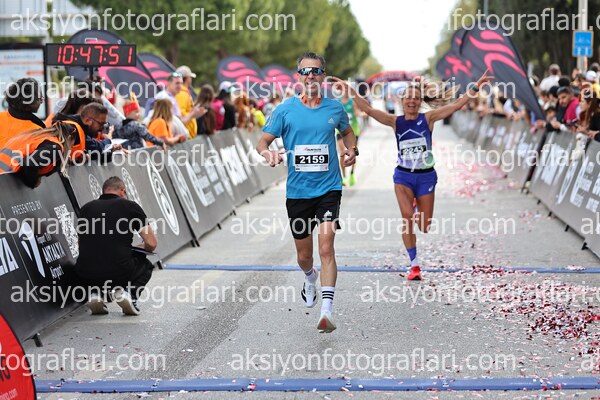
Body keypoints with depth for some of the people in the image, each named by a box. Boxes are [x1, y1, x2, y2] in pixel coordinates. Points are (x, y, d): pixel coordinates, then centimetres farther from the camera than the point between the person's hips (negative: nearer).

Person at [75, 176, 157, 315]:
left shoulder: (86, 208, 14)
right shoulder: (130, 206, 5)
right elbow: (152, 244, 4)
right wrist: (137, 247, 29)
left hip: (87, 276, 3)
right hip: (120, 274, -3)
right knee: (145, 266, 31)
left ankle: (94, 293, 10)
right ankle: (128, 292, 1)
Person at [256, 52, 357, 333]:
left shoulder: (335, 109, 3)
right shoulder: (285, 110, -1)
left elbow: (347, 132, 23)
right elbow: (263, 142, 2)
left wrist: (352, 150, 2)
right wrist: (268, 153, -21)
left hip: (328, 189, -1)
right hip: (297, 191, 1)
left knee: (326, 248, -18)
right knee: (303, 255, 13)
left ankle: (327, 310, -20)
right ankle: (310, 278, 49)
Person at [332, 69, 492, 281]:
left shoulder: (428, 118, -3)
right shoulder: (395, 122, -1)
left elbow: (457, 105, -9)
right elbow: (368, 109, -9)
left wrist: (476, 86, -16)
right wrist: (351, 91, -19)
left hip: (426, 176, 0)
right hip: (403, 176, 0)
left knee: (425, 227, 5)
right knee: (407, 216, -21)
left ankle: (419, 211, 46)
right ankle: (414, 265, -9)